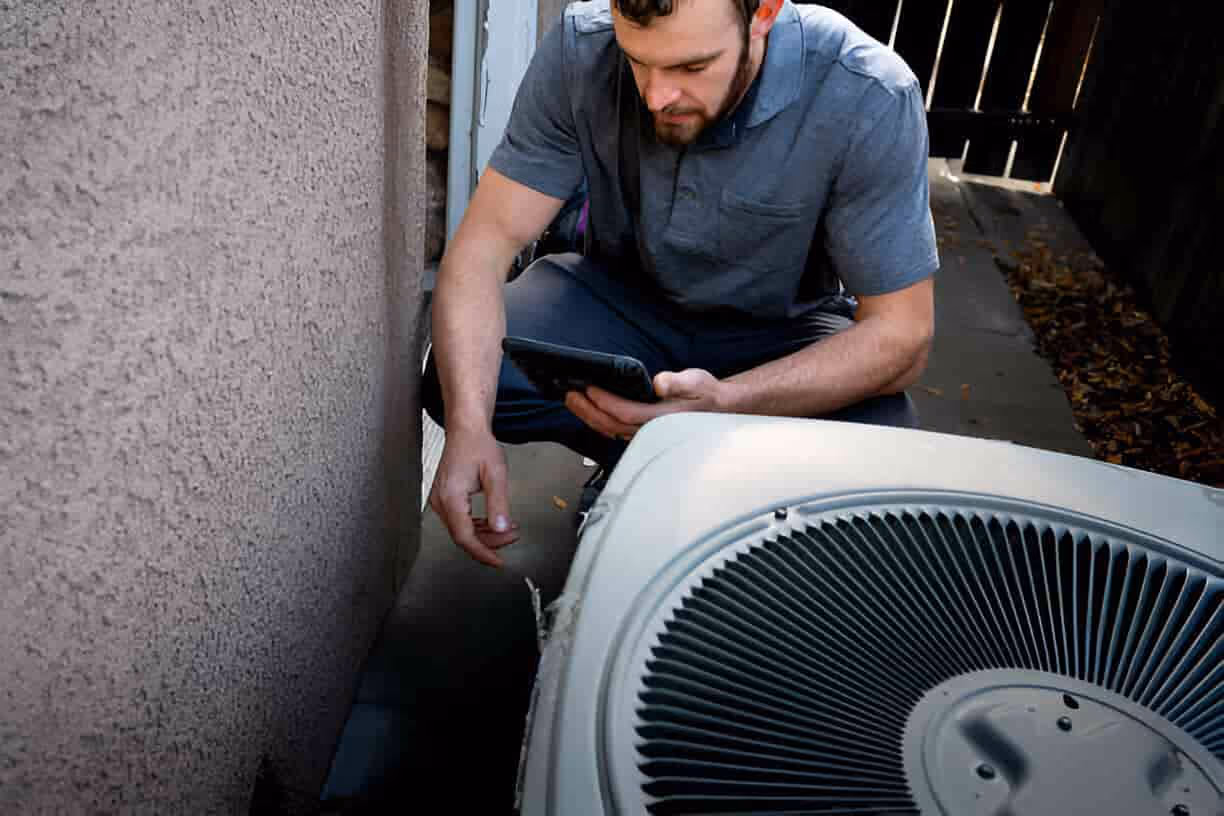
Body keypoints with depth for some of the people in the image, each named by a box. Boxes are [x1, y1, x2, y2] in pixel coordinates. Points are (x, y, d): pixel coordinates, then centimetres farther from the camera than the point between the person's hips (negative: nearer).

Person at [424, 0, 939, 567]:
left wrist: (723, 402, -41)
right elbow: (487, 240, -21)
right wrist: (468, 427, -38)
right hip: (621, 299, 2)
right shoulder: (582, 48, -21)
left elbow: (901, 333, -24)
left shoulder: (868, 100, -27)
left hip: (780, 331, -1)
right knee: (459, 379, -24)